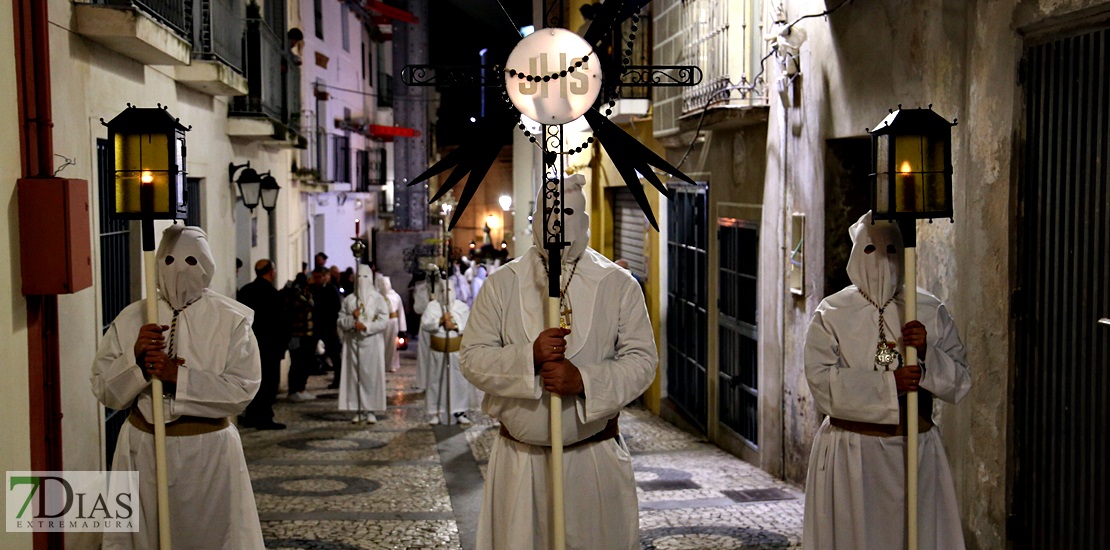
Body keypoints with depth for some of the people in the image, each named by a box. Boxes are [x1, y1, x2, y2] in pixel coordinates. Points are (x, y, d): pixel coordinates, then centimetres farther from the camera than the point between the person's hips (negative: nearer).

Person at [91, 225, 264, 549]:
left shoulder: (232, 320, -6)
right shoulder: (131, 318, 2)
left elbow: (243, 389, -14)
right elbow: (104, 390, 0)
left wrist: (179, 376, -22)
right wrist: (134, 357, -18)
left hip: (209, 450, -2)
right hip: (143, 449, 3)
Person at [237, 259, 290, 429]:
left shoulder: (245, 290, 7)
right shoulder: (271, 293, -15)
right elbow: (281, 321, -16)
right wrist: (283, 343, -5)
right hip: (270, 345, -7)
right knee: (269, 381, -1)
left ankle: (251, 416, 18)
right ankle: (264, 417, -1)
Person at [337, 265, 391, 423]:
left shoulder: (378, 299, 2)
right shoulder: (349, 300, 10)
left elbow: (384, 321, -5)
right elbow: (341, 321, 8)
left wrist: (366, 326, -16)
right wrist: (352, 319, -11)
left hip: (372, 343, -2)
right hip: (353, 343, 2)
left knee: (371, 375, -4)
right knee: (354, 375, 0)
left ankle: (370, 410, 1)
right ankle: (359, 410, 6)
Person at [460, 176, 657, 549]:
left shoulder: (619, 286, 1)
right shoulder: (501, 285, 3)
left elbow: (641, 360, -4)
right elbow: (472, 358, -2)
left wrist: (584, 380, -20)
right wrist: (529, 358, -20)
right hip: (519, 460, 1)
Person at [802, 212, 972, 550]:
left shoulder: (930, 312, 5)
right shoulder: (831, 315, -1)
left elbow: (960, 383, 2)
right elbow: (821, 382, -13)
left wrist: (926, 352, -16)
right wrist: (889, 383, -18)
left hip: (915, 451, 2)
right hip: (851, 455, -2)